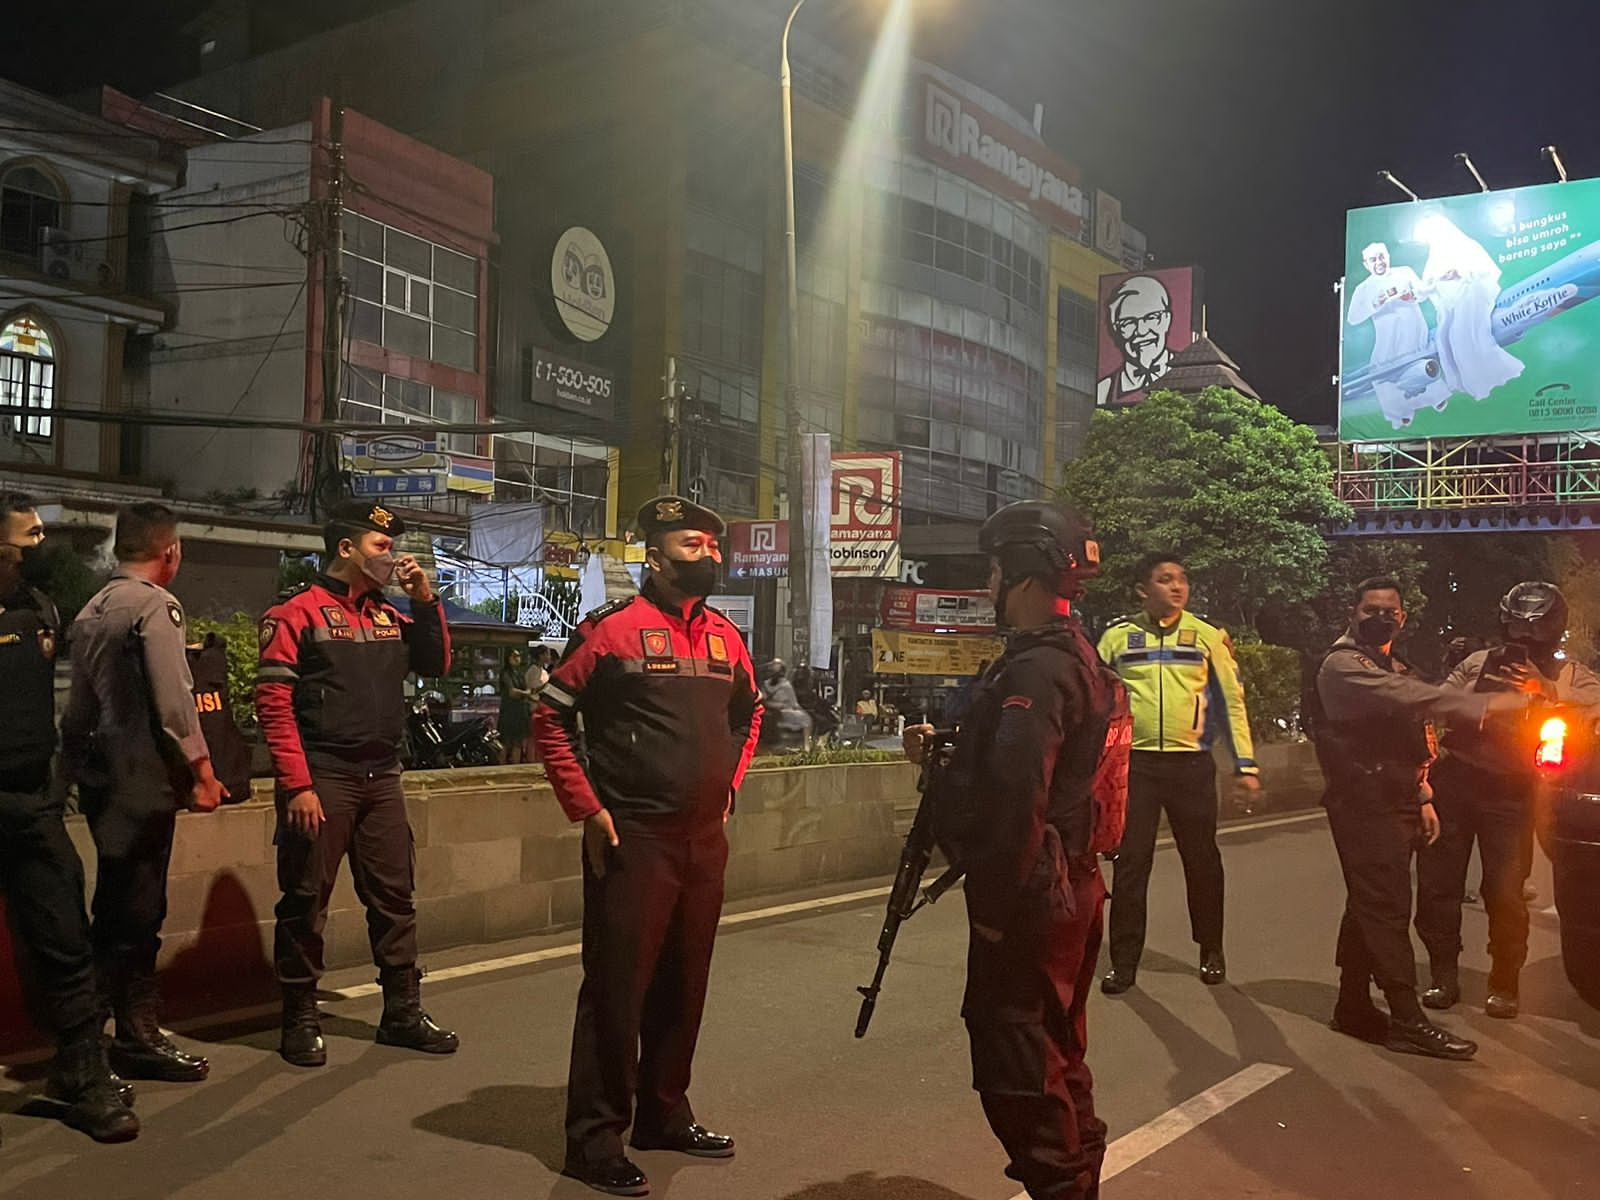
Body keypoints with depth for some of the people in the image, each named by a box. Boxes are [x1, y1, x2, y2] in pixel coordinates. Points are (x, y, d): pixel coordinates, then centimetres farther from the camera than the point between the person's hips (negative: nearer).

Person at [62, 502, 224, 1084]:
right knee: (137, 912, -2)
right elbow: (174, 701, -18)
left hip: (102, 778, 9)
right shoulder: (156, 605, -12)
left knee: (116, 911, 16)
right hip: (145, 780, -9)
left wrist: (79, 767, 23)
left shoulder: (92, 610, 14)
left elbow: (78, 706, 18)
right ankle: (137, 1037, 6)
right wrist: (202, 771, -11)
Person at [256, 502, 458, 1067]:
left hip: (382, 776, 6)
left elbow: (436, 664, 16)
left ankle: (403, 1011, 20)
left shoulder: (388, 616, 13)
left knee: (394, 896, 10)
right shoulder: (298, 613, -5)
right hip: (323, 776, -6)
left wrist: (425, 600, 4)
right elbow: (273, 703, -10)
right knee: (306, 901, 3)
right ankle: (300, 1020, 16)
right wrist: (297, 785, -17)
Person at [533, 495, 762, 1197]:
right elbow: (550, 718, -6)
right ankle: (595, 1139, 13)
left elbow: (749, 713, 26)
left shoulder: (725, 636, 9)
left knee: (683, 985, 15)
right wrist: (588, 809, -10)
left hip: (705, 840, 6)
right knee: (616, 988, 0)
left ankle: (663, 1114, 31)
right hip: (632, 839, -6)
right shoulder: (613, 628, -9)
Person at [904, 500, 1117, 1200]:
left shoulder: (1036, 669, -21)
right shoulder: (1075, 658, 12)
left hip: (1029, 896, -10)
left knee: (1015, 1064, -1)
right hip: (1069, 886, 10)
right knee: (1055, 1056, 20)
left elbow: (1016, 797, -27)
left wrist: (993, 906, -21)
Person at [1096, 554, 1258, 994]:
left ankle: (1211, 950, 28)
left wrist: (1245, 764, 1)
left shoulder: (1207, 636, 4)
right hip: (1135, 763, 0)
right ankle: (1124, 961, 10)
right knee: (1130, 862, 1)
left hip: (1192, 763, 0)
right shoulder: (1118, 637, 4)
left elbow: (1231, 700, 6)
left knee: (1202, 859, 10)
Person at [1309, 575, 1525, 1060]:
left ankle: (1353, 1006, 17)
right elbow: (1409, 697, -26)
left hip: (1395, 803, 9)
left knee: (1370, 906, 11)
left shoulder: (1394, 669, 21)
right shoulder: (1342, 665, -10)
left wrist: (1423, 798, 18)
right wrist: (1486, 704, -30)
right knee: (1387, 907, -10)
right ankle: (1407, 1021, -9)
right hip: (1363, 803, -9)